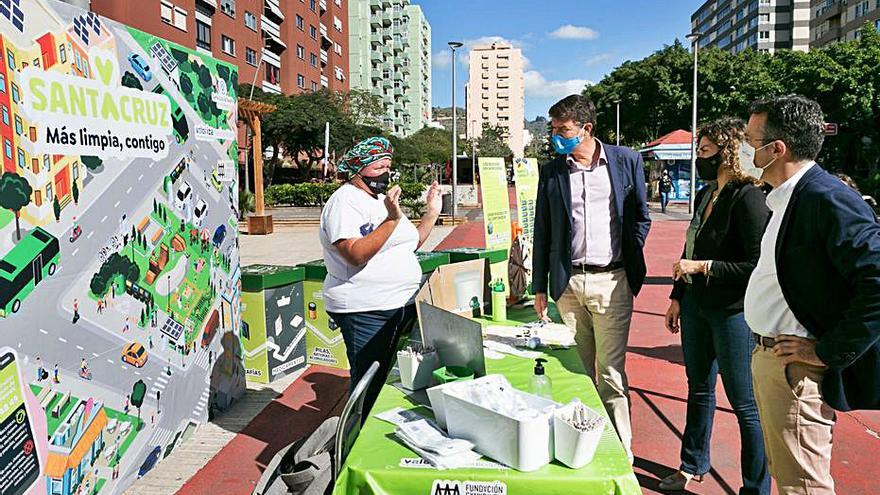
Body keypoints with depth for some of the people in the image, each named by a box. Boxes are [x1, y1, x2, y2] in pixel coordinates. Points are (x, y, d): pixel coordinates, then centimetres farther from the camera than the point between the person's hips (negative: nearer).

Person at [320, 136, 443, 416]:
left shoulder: (383, 199, 16)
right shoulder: (345, 201, -11)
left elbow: (410, 245, 19)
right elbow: (356, 255, -25)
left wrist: (432, 212, 11)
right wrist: (392, 219, -28)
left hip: (402, 306, 9)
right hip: (365, 311, -8)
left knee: (386, 379, 16)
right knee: (369, 385, 0)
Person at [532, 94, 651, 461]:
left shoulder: (626, 160, 3)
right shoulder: (551, 172, 7)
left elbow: (641, 217, 11)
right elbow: (542, 233, 9)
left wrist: (629, 260, 3)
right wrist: (540, 287, 8)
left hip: (611, 281, -2)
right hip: (567, 283, 2)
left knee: (611, 373, 0)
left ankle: (621, 454, 14)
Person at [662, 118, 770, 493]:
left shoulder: (748, 197, -17)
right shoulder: (704, 195, 9)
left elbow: (757, 265, -21)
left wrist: (702, 267, -19)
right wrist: (677, 297, 15)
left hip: (733, 312, -8)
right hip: (696, 306, 9)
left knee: (745, 404, 4)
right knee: (699, 389, 21)